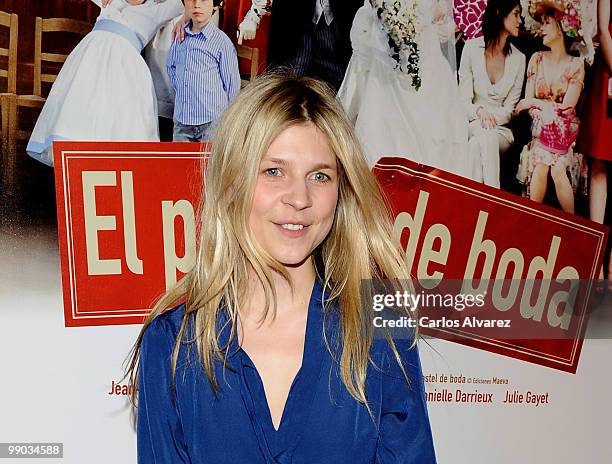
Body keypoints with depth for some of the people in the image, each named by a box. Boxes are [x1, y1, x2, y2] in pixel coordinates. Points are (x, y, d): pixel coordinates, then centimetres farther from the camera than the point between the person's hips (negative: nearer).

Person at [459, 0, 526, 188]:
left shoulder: (518, 59, 2)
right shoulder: (472, 48, -2)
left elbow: (509, 110, 1)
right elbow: (464, 100, -4)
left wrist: (491, 116, -19)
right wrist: (479, 113, -26)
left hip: (502, 131, 1)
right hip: (471, 126, 0)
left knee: (478, 144, -32)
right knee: (487, 135, -34)